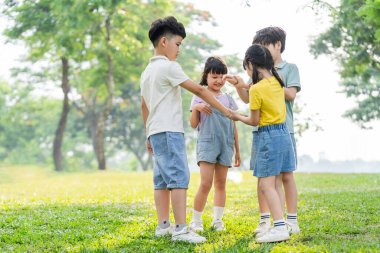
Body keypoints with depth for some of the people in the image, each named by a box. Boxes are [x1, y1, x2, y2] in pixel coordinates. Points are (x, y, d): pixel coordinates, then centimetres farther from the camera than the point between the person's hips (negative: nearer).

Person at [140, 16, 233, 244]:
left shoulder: (148, 71, 19)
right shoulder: (168, 66, -9)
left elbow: (144, 106, 23)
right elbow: (198, 90, -10)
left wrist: (149, 136, 27)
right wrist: (224, 110, -7)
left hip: (155, 132, 10)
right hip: (169, 131, -10)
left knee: (163, 180, 10)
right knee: (179, 178, -12)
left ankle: (163, 225, 10)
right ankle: (181, 229, -16)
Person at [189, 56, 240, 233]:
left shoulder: (228, 98, 14)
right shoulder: (199, 97, 2)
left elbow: (233, 126, 17)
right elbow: (193, 124, -2)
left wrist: (237, 150, 17)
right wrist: (196, 108, -20)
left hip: (226, 145, 4)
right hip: (207, 143, -4)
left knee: (220, 183, 5)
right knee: (206, 183, -12)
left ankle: (217, 220, 11)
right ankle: (196, 221, -1)